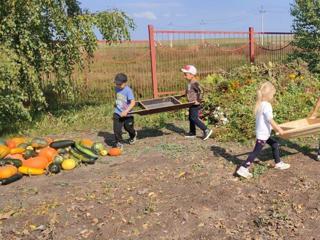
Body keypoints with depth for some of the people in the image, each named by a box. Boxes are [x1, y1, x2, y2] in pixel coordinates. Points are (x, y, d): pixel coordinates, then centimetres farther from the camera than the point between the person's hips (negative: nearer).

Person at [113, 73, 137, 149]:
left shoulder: (128, 90, -20)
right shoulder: (116, 88, 1)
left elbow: (133, 102, -26)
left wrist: (126, 111, -33)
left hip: (127, 114, -4)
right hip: (117, 113, 4)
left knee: (128, 127, 12)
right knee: (116, 129, -7)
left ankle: (133, 135, 45)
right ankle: (119, 142, 8)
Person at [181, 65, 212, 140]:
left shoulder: (194, 83, -20)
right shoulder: (190, 82, 9)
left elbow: (201, 91, -28)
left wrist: (198, 100, -25)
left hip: (195, 104, -10)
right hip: (191, 104, 10)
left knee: (194, 118, -10)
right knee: (191, 118, 16)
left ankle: (206, 130, -5)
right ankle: (192, 133, 26)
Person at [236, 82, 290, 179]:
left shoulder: (260, 104, 7)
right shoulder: (266, 105, -21)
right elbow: (270, 120, -26)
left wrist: (275, 127, 23)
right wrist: (279, 129, -18)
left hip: (263, 133, 10)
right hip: (263, 134, -10)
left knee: (275, 144, 22)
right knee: (256, 152, -4)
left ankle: (278, 163, 36)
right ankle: (243, 168, -3)